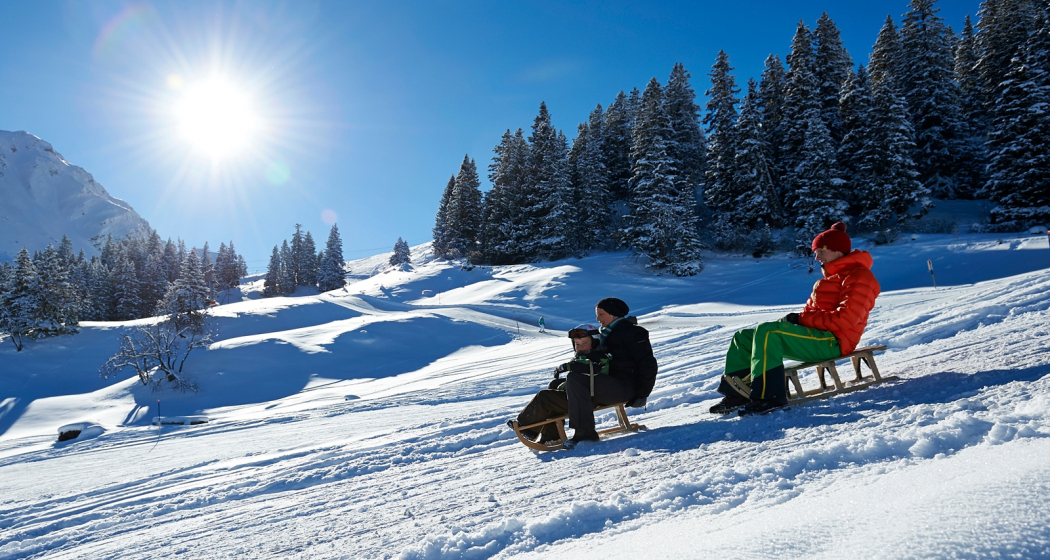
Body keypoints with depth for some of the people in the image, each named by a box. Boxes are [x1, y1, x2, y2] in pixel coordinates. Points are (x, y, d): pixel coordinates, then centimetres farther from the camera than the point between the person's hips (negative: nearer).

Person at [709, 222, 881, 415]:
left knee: (767, 331, -31)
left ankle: (769, 396, -32)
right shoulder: (833, 275, 25)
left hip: (832, 341, -10)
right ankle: (736, 394, -9)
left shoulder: (859, 277, -7)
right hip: (818, 335, 10)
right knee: (743, 337, 1)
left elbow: (844, 319, -19)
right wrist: (797, 317, -1)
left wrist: (803, 318, -14)